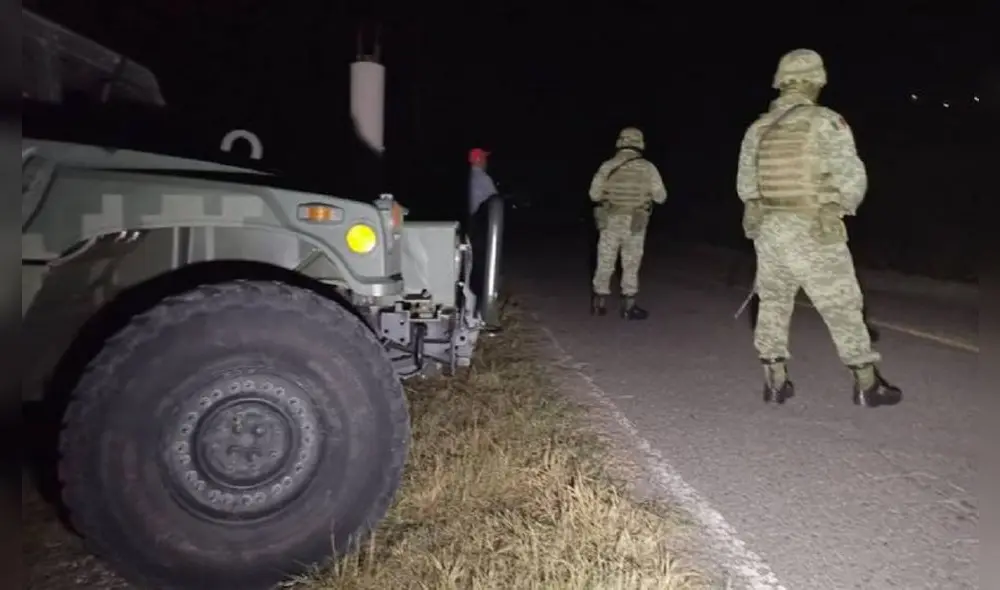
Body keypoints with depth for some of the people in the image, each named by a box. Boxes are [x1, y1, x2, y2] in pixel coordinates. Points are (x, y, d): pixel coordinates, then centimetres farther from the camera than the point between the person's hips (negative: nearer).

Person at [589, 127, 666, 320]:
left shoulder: (607, 166, -3)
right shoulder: (648, 168, -5)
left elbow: (594, 194, -1)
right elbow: (661, 197, -1)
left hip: (610, 221, 1)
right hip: (635, 224, -1)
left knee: (605, 263, 12)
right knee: (631, 265, 9)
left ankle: (599, 303, 19)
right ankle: (628, 307, 12)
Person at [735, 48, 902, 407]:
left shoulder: (758, 128, 6)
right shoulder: (826, 122, -9)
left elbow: (745, 185, 9)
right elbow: (852, 178, -11)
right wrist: (844, 207, 8)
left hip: (768, 229, 5)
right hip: (814, 232, -4)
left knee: (773, 303, 15)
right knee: (843, 307, 6)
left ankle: (775, 381, 17)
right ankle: (867, 385, 16)